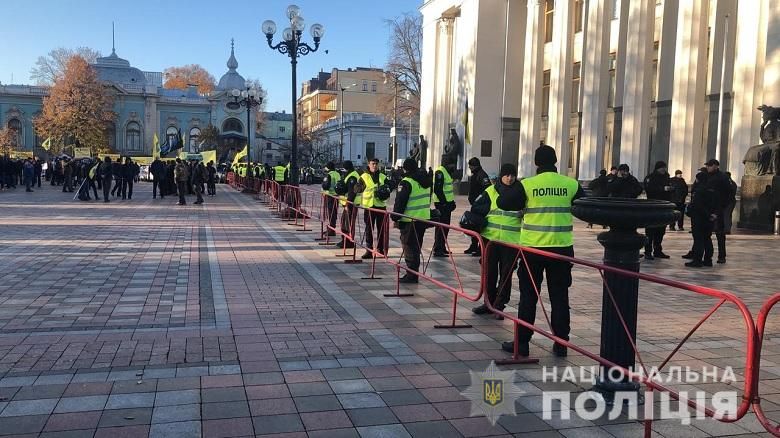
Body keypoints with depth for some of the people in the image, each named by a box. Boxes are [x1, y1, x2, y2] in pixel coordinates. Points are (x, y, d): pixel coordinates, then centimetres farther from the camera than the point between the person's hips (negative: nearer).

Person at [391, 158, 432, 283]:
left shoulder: (406, 182, -13)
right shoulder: (425, 180, 12)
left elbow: (400, 202, -14)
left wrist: (395, 218, -6)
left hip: (409, 220, -8)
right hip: (424, 217, 8)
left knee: (409, 247, 0)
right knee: (416, 247, 15)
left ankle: (411, 275, 0)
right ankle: (414, 273, 21)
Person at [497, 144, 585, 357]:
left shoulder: (528, 185, -8)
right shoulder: (571, 184, -1)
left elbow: (503, 203, -3)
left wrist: (524, 206, 14)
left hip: (532, 247, -1)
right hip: (562, 248, 2)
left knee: (528, 296, 8)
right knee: (559, 297, 10)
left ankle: (522, 342, 12)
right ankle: (561, 344, 15)